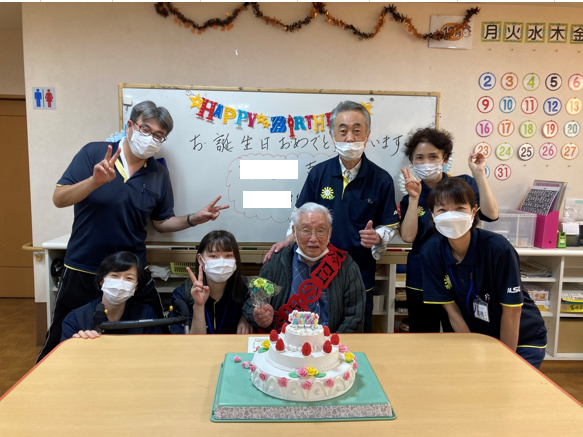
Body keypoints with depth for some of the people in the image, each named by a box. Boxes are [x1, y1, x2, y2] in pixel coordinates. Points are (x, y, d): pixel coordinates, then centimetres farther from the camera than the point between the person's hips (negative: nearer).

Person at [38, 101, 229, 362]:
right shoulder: (94, 153, -5)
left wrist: (194, 219, -7)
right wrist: (95, 181, -27)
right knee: (62, 342, 16)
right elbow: (59, 199, -10)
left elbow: (161, 222, 9)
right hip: (82, 271, -1)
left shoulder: (159, 174, 2)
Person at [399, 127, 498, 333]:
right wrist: (414, 198, -15)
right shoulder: (411, 197, 5)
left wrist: (479, 173, -16)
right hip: (421, 283, 2)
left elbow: (491, 214, -16)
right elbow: (408, 236, -9)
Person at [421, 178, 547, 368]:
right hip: (477, 337, 3)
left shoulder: (499, 249, -27)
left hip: (523, 339, -2)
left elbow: (511, 311, -19)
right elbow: (452, 310, -10)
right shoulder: (432, 253, -16)